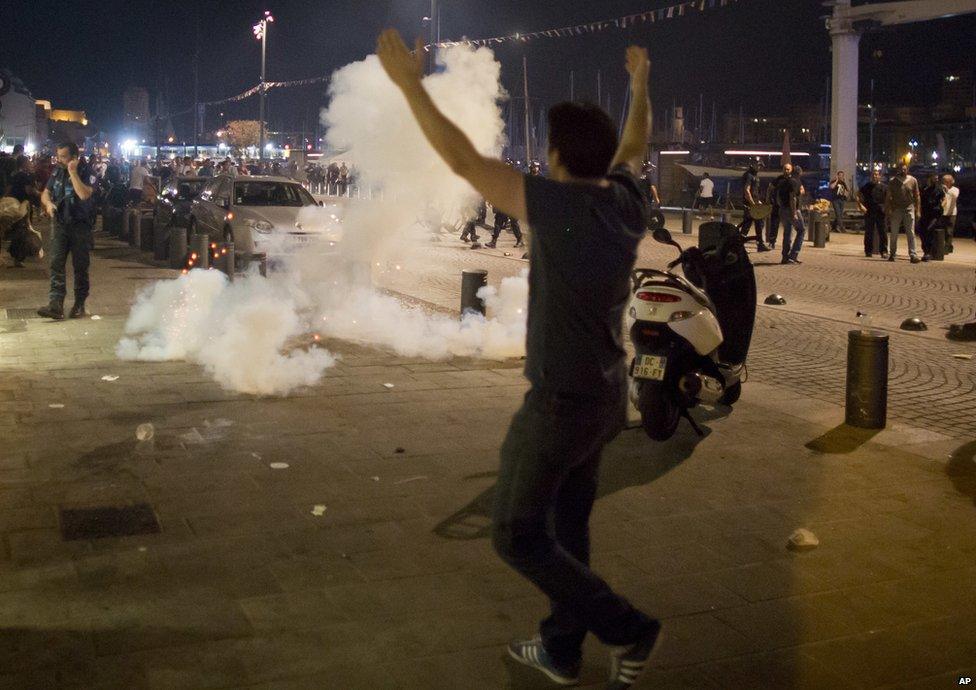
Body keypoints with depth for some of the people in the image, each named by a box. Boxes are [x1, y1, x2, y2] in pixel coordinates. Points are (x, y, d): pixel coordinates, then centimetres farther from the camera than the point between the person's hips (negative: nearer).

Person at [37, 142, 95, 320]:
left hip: (80, 226, -4)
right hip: (60, 224, 4)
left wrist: (73, 172, -21)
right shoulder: (57, 173, 9)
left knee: (80, 267, 5)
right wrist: (48, 203, -4)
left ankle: (79, 305, 16)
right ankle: (56, 305, -15)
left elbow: (84, 194, -25)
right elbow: (45, 193, 18)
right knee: (56, 264, -9)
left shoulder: (85, 173, -8)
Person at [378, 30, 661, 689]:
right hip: (608, 395, 8)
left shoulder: (561, 205, -24)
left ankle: (627, 629, 6)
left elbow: (465, 159, -25)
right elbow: (635, 144, 19)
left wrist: (411, 82, -19)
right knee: (567, 522, 20)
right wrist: (640, 82, 35)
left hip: (560, 404, -8)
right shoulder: (628, 202, -3)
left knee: (518, 534, 7)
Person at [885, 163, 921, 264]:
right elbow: (888, 197, 3)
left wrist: (918, 210, 1)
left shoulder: (913, 181, 4)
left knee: (911, 233, -4)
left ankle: (913, 255, -6)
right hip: (896, 209, 0)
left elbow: (917, 196, 7)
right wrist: (887, 210, -6)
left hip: (909, 209, 0)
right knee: (893, 234, 4)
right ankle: (892, 254, 14)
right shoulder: (893, 181, 3)